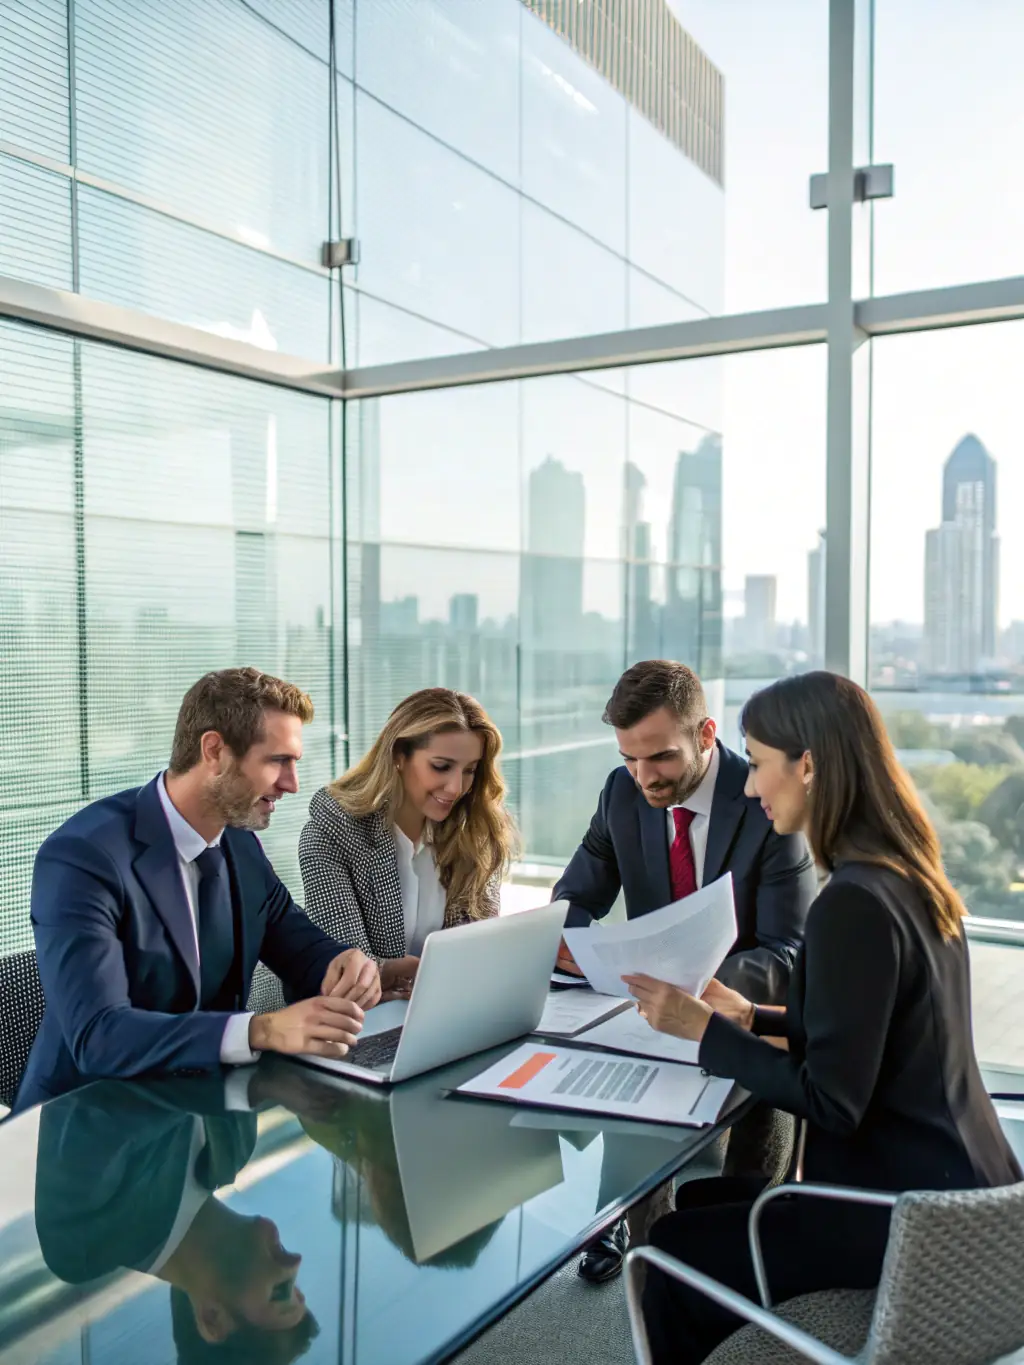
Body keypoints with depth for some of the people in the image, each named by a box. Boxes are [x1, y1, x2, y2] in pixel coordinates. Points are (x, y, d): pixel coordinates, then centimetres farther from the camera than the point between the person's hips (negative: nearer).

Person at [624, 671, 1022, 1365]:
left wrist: (702, 1028, -15)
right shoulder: (913, 877, 4)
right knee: (696, 1200, 16)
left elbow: (832, 1100, -22)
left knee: (674, 1252, 1)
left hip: (914, 1214, -9)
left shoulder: (854, 904, -25)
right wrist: (749, 1016, 11)